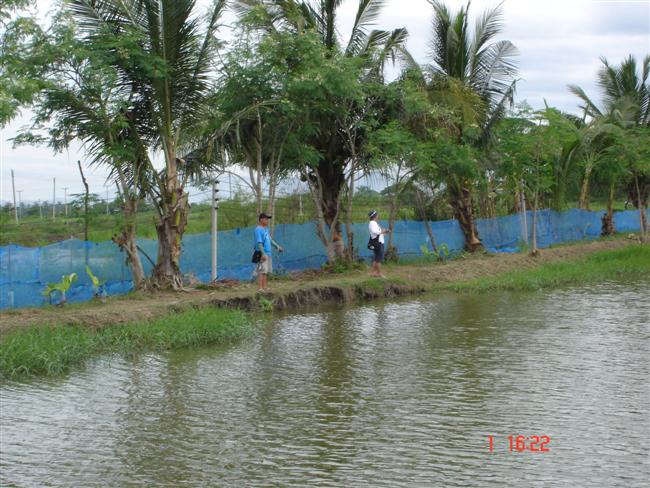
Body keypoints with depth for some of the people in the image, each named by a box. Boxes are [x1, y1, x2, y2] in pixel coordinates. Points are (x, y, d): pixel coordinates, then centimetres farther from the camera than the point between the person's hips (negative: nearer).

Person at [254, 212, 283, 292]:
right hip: (263, 255, -9)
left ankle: (265, 288, 13)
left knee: (268, 271, 9)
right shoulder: (258, 230, -12)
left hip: (268, 253, 9)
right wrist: (263, 254, -24)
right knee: (263, 271, -14)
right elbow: (259, 243, -19)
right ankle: (261, 288, -16)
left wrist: (277, 246, 25)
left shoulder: (266, 229, 17)